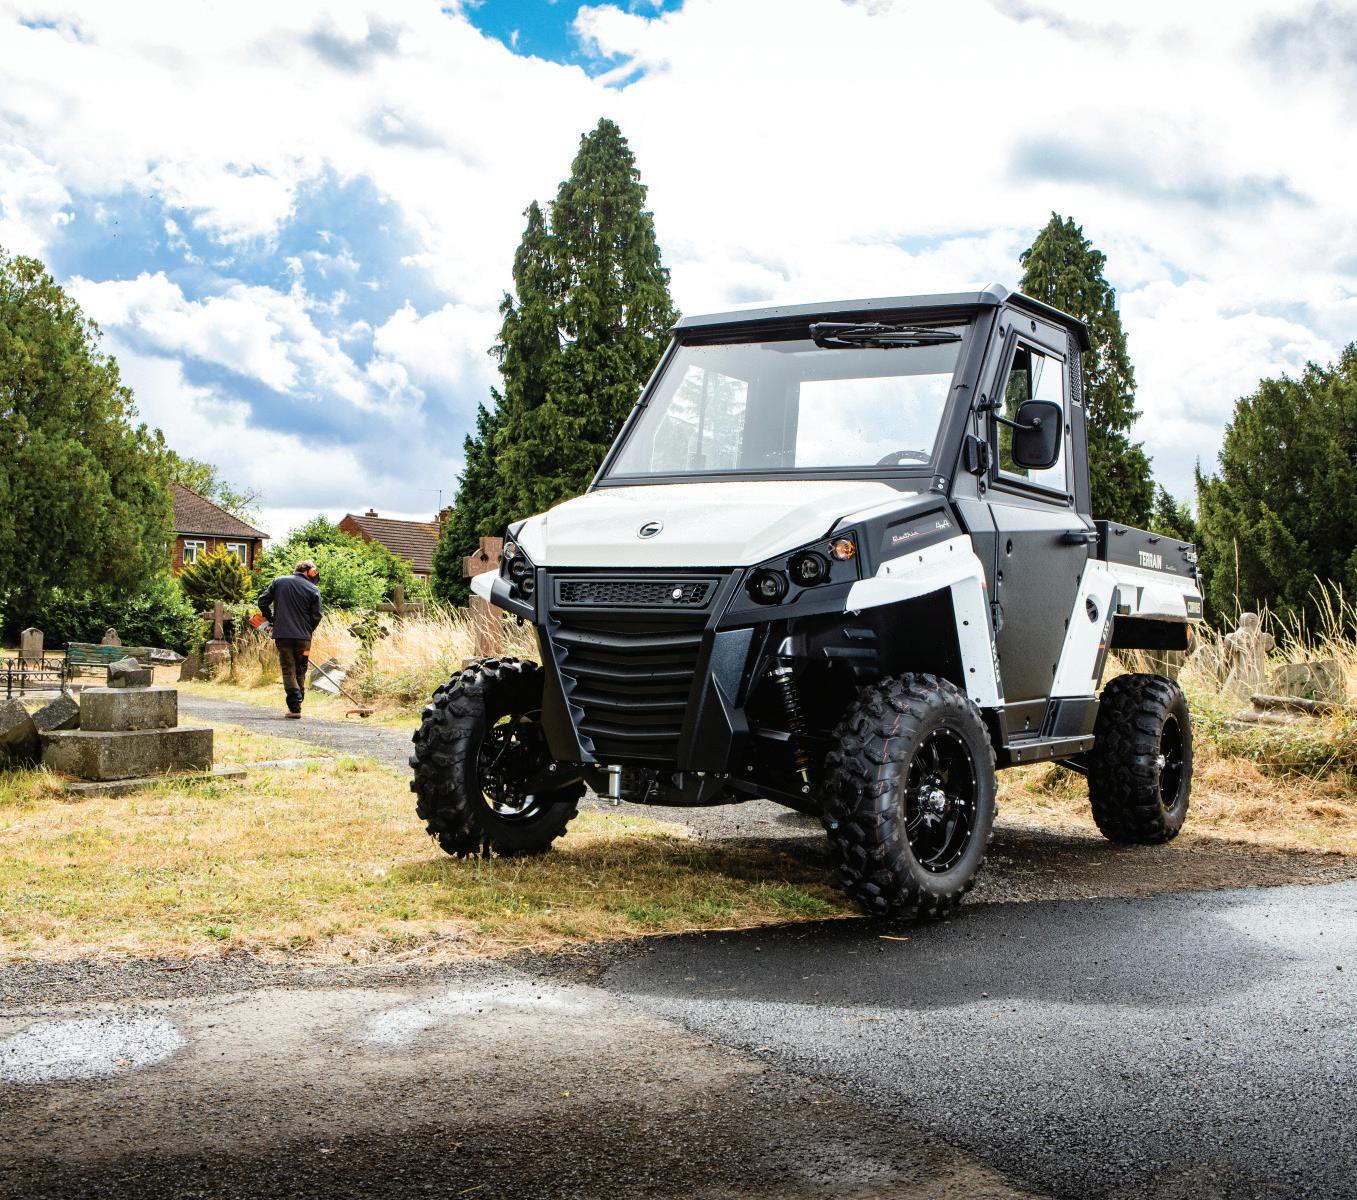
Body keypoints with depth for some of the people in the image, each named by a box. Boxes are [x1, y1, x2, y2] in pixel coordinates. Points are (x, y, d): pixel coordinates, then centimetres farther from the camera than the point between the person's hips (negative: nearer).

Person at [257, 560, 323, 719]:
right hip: (303, 637, 0)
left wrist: (271, 619, 18)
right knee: (300, 671, 14)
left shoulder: (279, 581, 5)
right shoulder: (313, 590, 0)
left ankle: (295, 707, -11)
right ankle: (297, 703, 18)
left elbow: (263, 602, 4)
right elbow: (316, 616, -1)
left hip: (282, 634, 0)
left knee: (288, 670, 2)